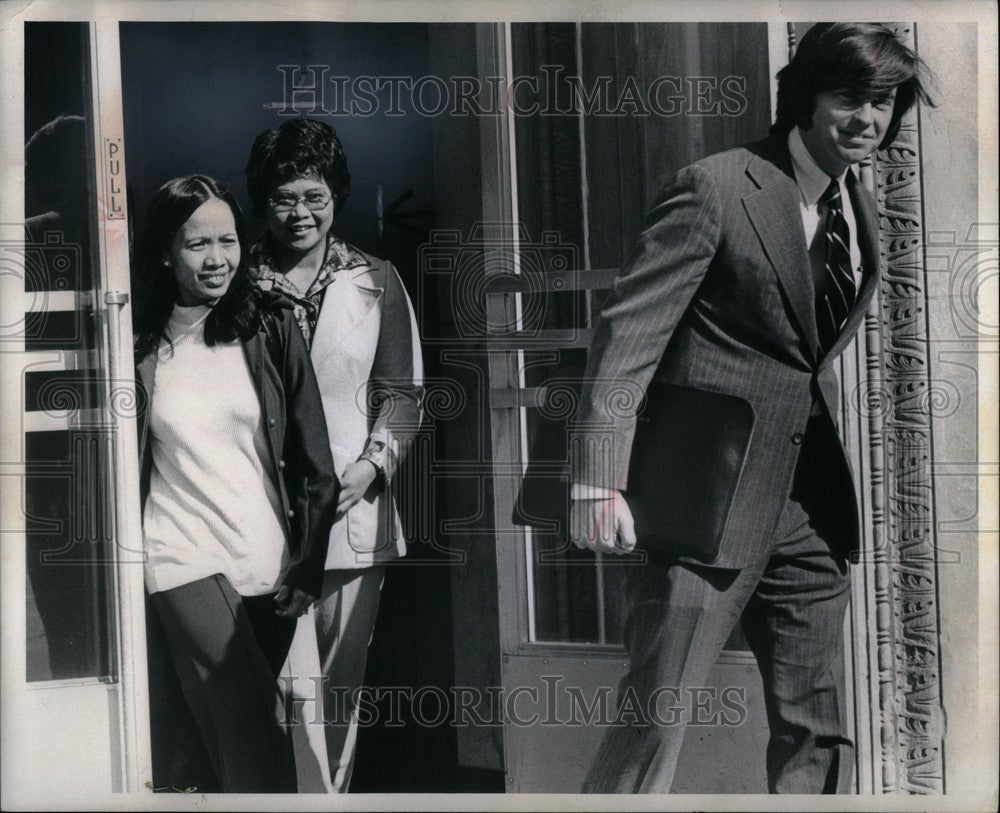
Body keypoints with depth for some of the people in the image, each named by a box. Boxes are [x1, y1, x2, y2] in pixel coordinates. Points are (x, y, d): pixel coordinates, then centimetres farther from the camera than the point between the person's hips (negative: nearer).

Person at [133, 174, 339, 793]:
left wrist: (307, 567, -2)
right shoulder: (141, 347, 2)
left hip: (268, 559, 2)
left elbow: (314, 462, 3)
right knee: (257, 730, -17)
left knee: (237, 726, 7)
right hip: (186, 557, -2)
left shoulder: (271, 330, 3)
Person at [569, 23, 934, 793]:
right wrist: (599, 482, -18)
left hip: (810, 510, 7)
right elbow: (627, 331, -12)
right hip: (708, 499, -7)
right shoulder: (715, 189, -8)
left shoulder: (863, 214, 14)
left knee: (819, 736, 11)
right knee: (655, 721, -5)